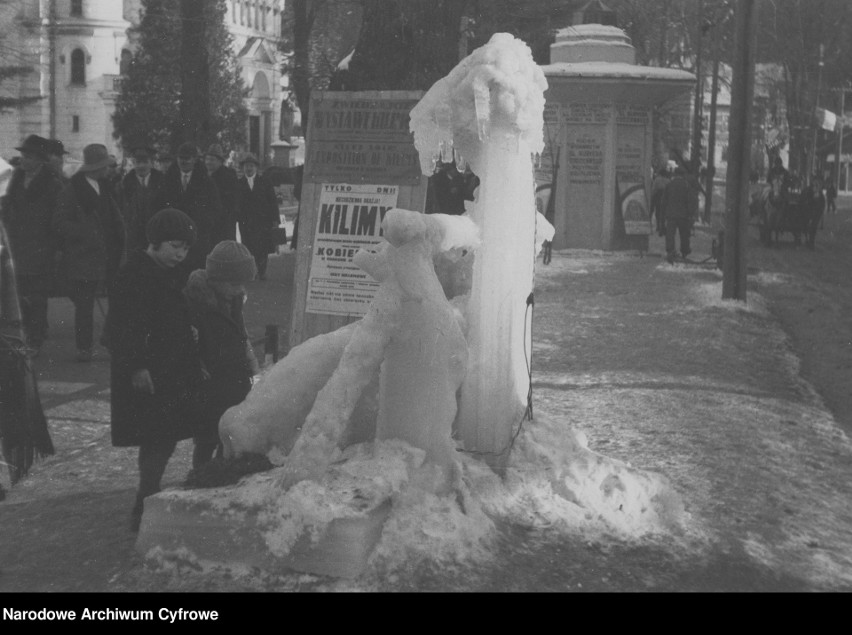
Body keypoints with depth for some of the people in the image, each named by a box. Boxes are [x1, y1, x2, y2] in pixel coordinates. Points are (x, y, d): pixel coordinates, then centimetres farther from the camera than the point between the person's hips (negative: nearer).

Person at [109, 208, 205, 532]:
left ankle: (148, 503, 22)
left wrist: (194, 367, 21)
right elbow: (126, 326, -19)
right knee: (158, 441, -10)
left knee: (164, 439, 11)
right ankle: (144, 510, -4)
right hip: (145, 375, -9)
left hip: (173, 372, 9)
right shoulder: (134, 274, -13)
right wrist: (137, 367, -23)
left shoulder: (171, 275, 15)